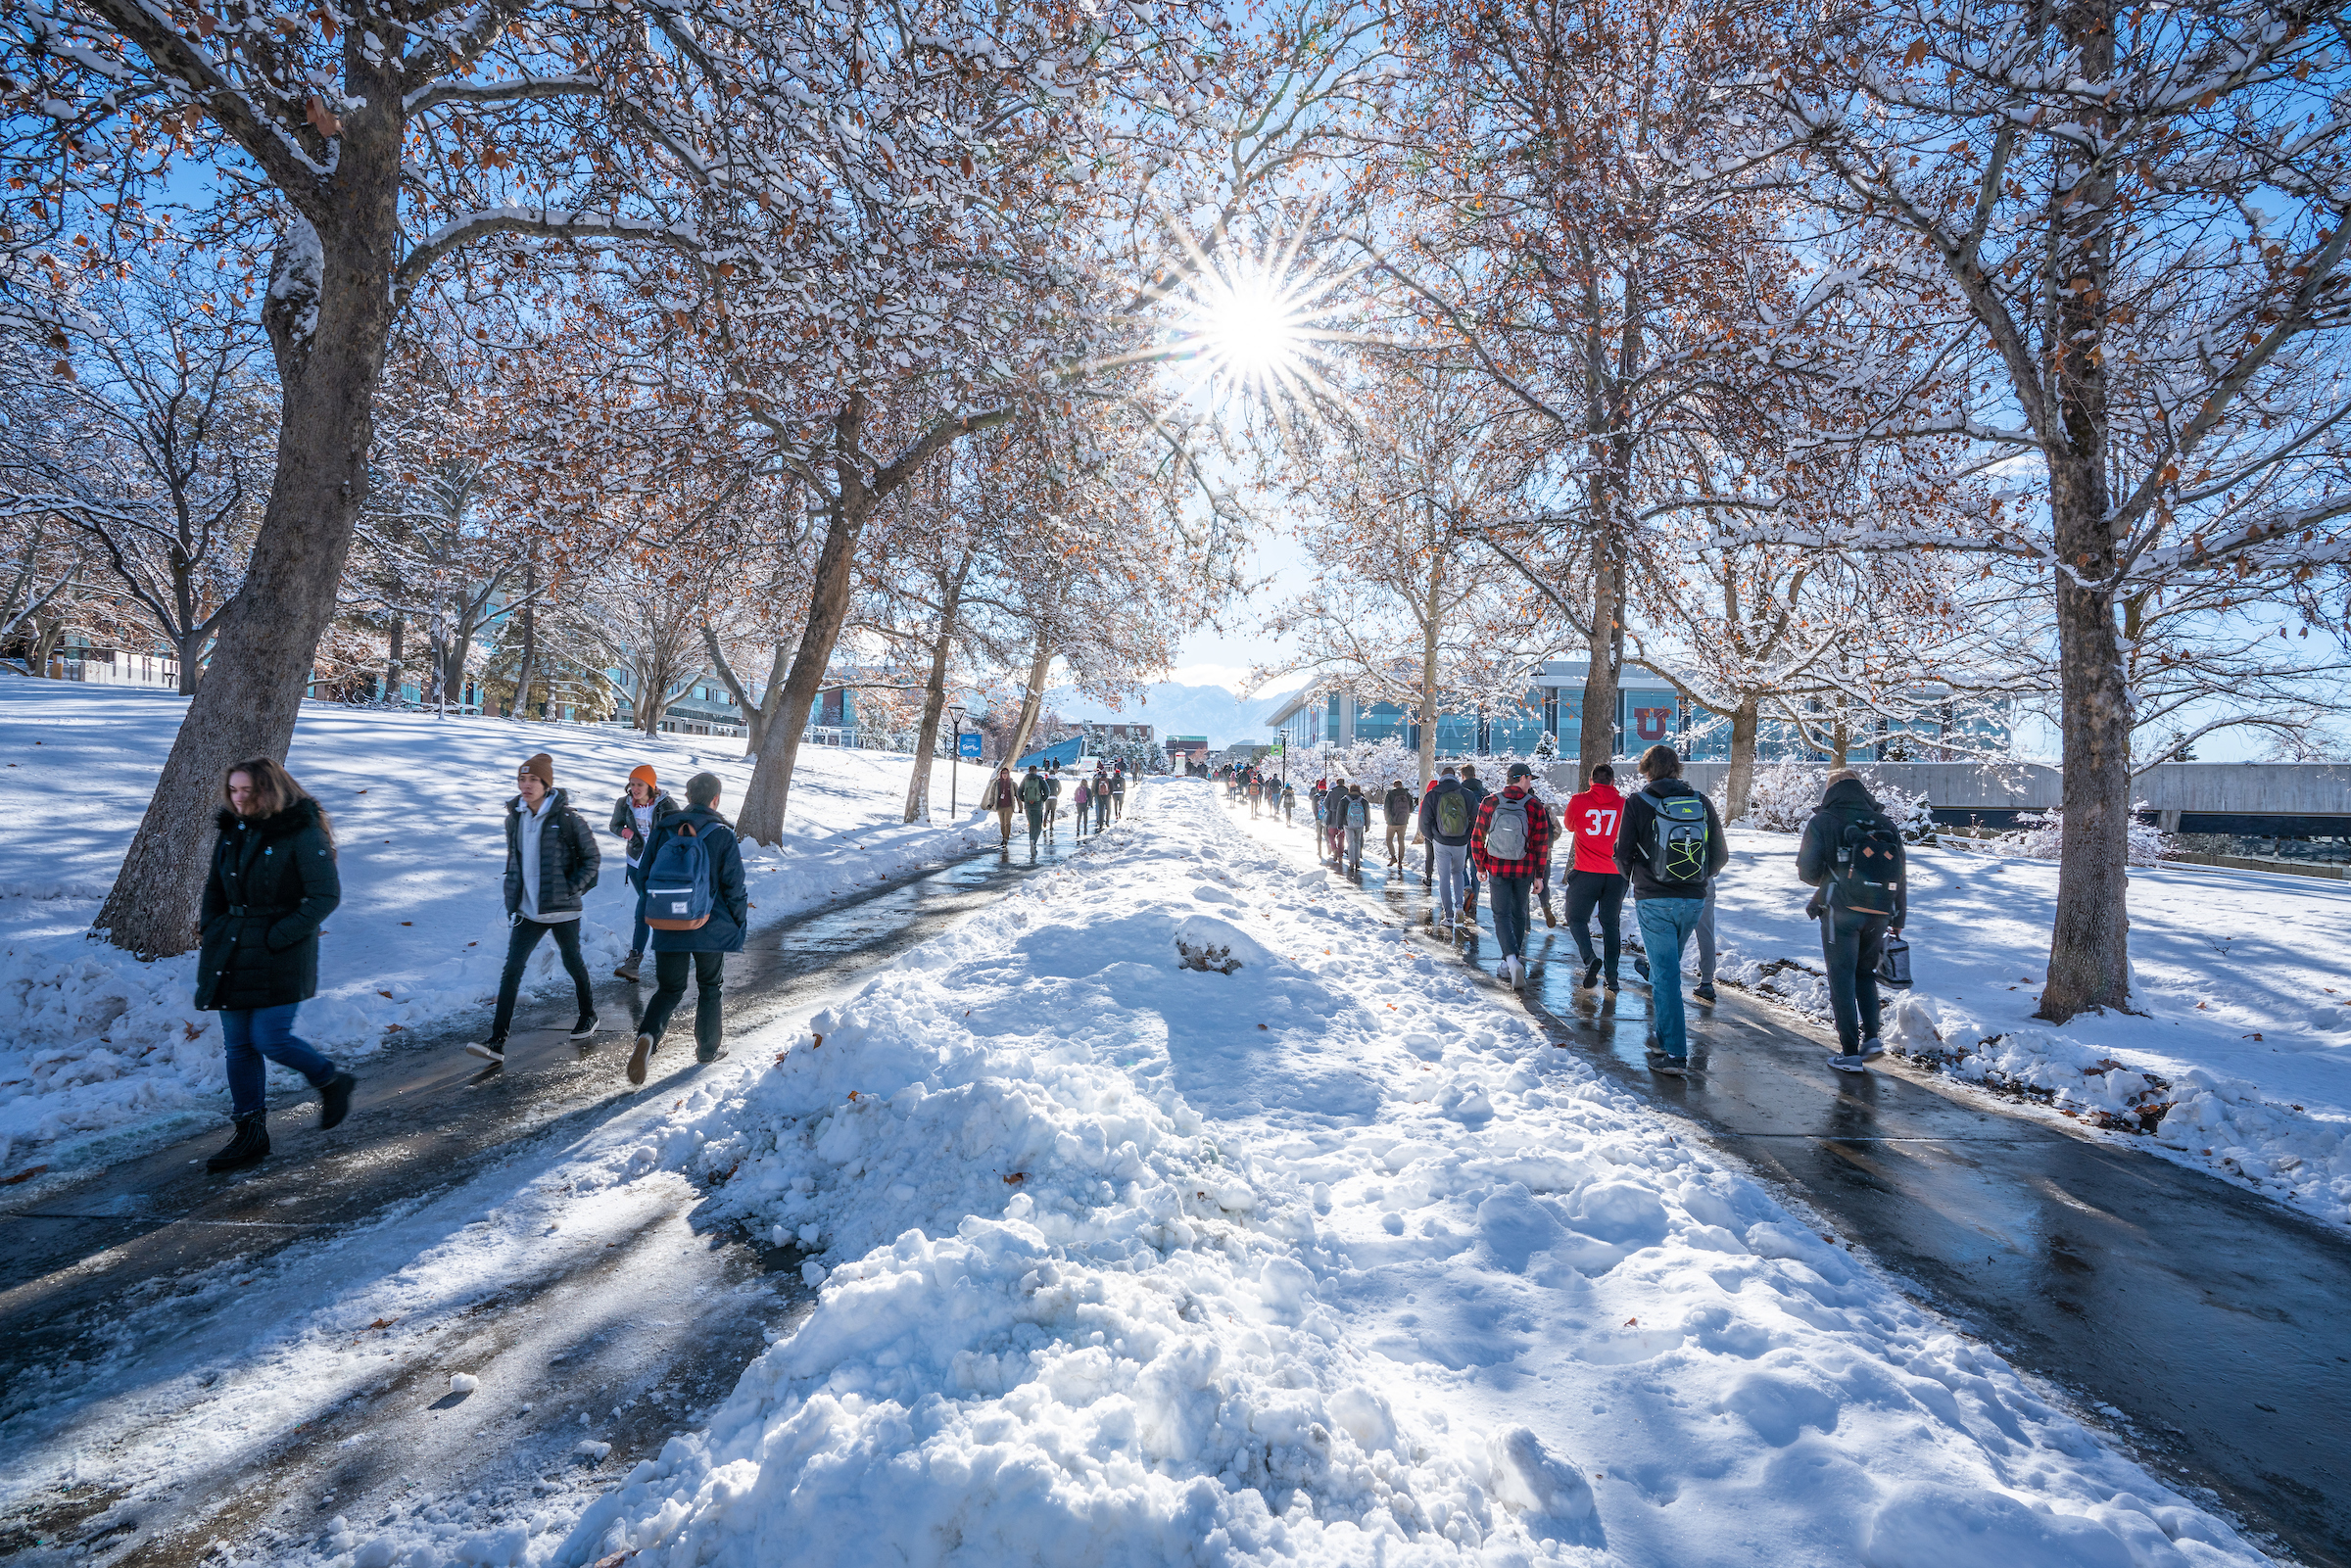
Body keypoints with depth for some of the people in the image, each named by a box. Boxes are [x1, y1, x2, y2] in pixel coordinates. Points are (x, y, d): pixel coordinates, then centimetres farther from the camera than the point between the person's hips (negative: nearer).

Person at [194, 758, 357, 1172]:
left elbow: (326, 895, -16)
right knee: (238, 1045, 8)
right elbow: (214, 886, 22)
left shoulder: (302, 834, -13)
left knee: (269, 1039, -8)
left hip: (281, 955, -7)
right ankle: (249, 1134, 18)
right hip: (232, 954, 7)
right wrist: (209, 928, 7)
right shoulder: (231, 831, 9)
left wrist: (277, 936, -18)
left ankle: (332, 1082, 20)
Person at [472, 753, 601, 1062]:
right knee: (511, 970, -4)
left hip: (562, 909, -4)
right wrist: (513, 896, 13)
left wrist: (572, 888, -13)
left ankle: (588, 1015, 37)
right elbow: (513, 859, 18)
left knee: (572, 963, 14)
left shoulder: (567, 818, -12)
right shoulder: (515, 817, 4)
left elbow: (592, 858, -5)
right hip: (527, 911, 4)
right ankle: (497, 1041, -5)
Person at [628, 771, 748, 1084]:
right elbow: (734, 885, -9)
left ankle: (648, 1036, -14)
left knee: (669, 988, 12)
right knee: (709, 987, 16)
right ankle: (708, 1048, 26)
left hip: (668, 928, 2)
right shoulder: (723, 835, -9)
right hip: (712, 928, -2)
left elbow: (646, 877, 6)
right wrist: (740, 923, 4)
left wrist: (656, 915, 20)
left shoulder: (663, 831, 2)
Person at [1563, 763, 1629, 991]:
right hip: (1616, 873, 2)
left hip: (1585, 872, -2)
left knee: (1577, 918, 9)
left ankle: (1590, 958, -14)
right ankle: (1611, 975, 9)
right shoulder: (1623, 804, -1)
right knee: (1611, 923, 12)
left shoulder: (1578, 801, -4)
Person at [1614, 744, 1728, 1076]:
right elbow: (1721, 855, 7)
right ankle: (1662, 1022, 36)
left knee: (1665, 973, -1)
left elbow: (1622, 853, -5)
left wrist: (1632, 878, 16)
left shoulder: (1637, 802, -7)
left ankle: (1674, 1053, -3)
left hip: (1653, 900, -4)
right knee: (1670, 963, 23)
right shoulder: (1702, 803, 3)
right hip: (1694, 900, 4)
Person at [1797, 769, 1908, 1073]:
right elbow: (1901, 873, 11)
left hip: (1841, 911, -4)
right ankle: (1872, 1037, 13)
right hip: (1880, 913, 4)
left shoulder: (1823, 821, -3)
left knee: (1842, 978, 3)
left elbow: (1807, 871, -7)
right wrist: (1898, 919, 18)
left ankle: (1850, 1052, 3)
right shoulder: (1885, 823, 10)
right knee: (1866, 973, 22)